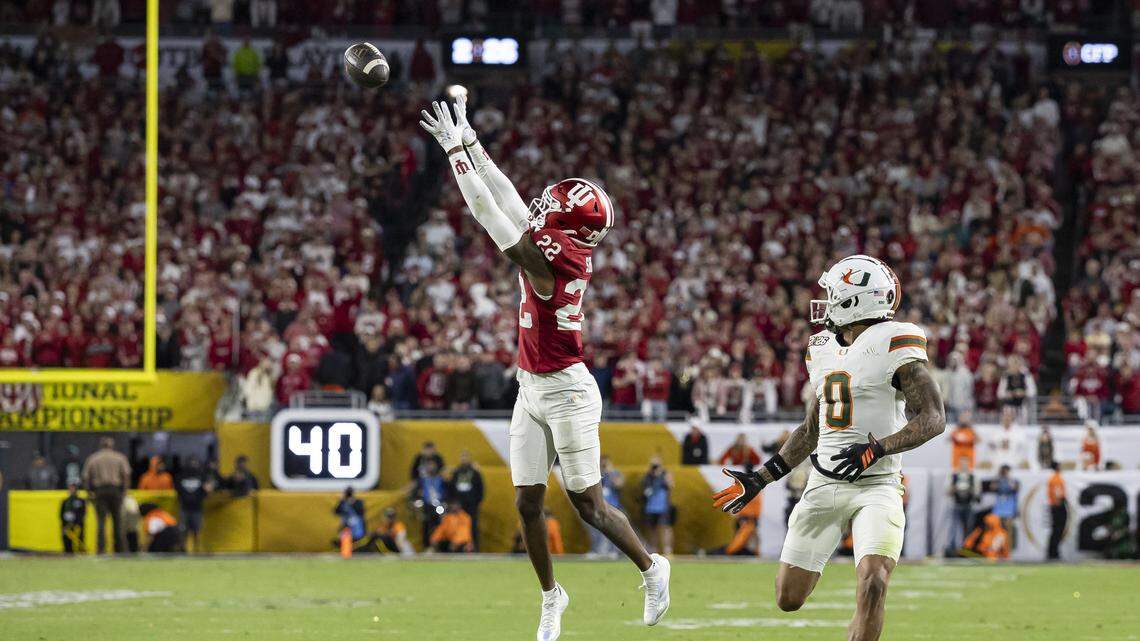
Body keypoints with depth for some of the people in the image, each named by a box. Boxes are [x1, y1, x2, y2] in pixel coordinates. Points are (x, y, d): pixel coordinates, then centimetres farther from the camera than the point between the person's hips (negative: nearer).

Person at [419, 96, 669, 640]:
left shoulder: (545, 260, -22)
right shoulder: (573, 254, 0)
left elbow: (489, 210, -21)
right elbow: (506, 197, 7)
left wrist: (454, 149, -17)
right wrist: (467, 137, 8)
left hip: (564, 391, -9)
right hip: (533, 391, 9)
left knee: (588, 505, 2)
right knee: (527, 504, 9)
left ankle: (651, 568, 21)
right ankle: (551, 596, 21)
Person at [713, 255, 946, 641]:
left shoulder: (893, 345, -9)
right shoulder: (824, 350, 14)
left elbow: (933, 419, -14)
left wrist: (876, 450, -26)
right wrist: (760, 479, 21)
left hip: (875, 485, -6)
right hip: (823, 487, 7)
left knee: (872, 586, -25)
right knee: (788, 598, 4)